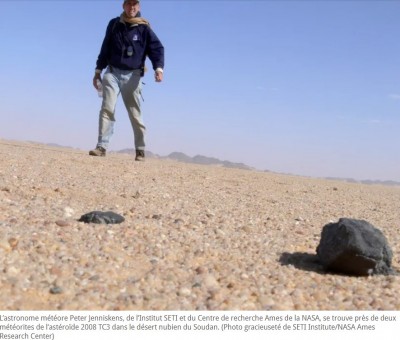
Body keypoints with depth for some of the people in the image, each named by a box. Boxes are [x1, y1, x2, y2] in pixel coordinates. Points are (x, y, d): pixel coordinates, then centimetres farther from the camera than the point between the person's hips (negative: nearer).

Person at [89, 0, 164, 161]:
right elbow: (106, 49, 14)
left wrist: (158, 68, -23)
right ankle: (101, 146, -12)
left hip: (132, 76, -2)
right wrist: (98, 71, 11)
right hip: (112, 72, 2)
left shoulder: (144, 28, 0)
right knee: (107, 109, -10)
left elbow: (157, 48, -6)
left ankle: (140, 150, 10)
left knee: (135, 114, 1)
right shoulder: (114, 24, 8)